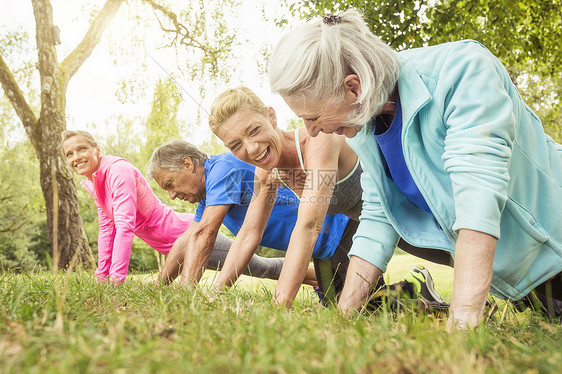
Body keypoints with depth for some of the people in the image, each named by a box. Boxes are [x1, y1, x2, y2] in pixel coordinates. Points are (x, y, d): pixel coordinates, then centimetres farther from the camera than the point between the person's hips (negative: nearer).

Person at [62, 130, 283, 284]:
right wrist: (101, 275, 5)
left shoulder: (118, 170, -23)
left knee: (260, 268, 4)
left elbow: (125, 226, -31)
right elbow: (106, 228, 8)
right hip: (177, 242, 9)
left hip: (189, 232, -9)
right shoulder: (90, 182, 4)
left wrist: (116, 279, -34)